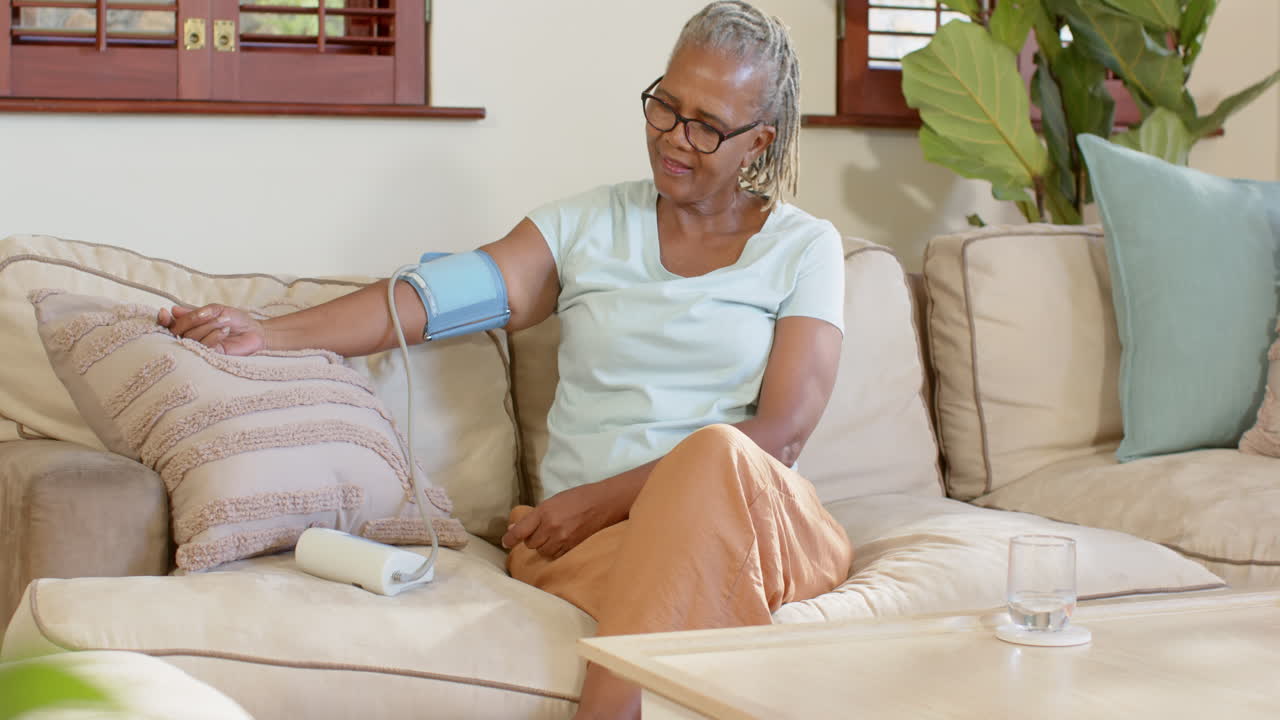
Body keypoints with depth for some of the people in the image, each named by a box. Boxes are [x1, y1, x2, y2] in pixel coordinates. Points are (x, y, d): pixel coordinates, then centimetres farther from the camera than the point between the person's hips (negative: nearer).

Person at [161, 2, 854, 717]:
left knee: (714, 453, -38)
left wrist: (601, 500, -12)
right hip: (586, 534, 0)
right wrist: (269, 332, -14)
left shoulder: (805, 248, 9)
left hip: (762, 523, 0)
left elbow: (781, 433, -3)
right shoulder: (592, 222, 14)